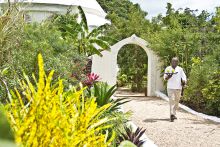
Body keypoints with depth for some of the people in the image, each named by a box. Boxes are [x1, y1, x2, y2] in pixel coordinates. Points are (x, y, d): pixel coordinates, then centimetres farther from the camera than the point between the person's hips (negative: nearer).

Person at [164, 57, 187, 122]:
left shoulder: (180, 69, 9)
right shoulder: (168, 69, 3)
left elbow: (184, 77, 8)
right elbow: (165, 78, -2)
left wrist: (184, 82, -13)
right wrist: (169, 76, -24)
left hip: (178, 88, 3)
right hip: (170, 88, -3)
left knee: (177, 101, 9)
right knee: (172, 101, -13)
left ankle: (174, 114, 23)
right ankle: (172, 114, -19)